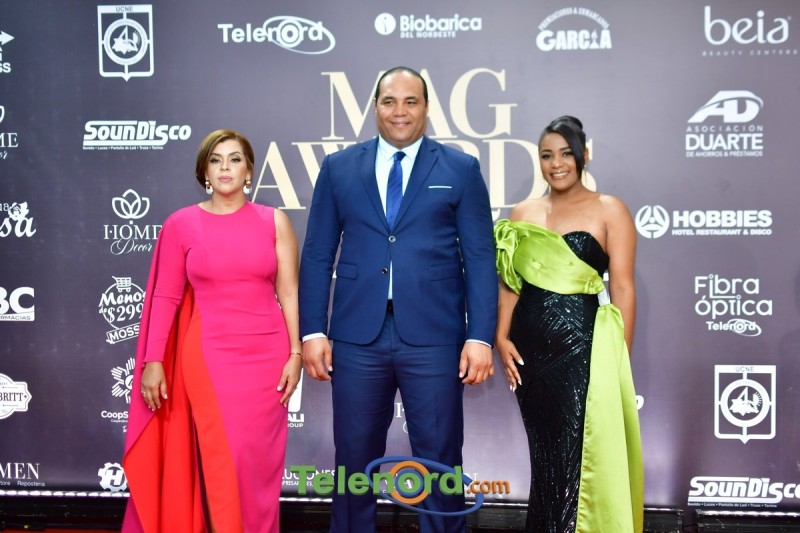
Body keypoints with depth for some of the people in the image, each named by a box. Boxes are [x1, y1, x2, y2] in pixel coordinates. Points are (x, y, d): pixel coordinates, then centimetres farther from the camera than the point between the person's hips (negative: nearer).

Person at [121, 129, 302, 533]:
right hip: (209, 356, -1)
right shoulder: (181, 224, 1)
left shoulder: (274, 221, 3)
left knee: (257, 463, 6)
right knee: (219, 461, 2)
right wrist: (153, 361, -3)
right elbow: (165, 297, 1)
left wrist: (295, 353, -3)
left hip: (266, 355, 1)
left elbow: (288, 292, 2)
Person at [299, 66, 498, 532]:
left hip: (434, 338, -1)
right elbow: (317, 256, 7)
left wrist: (481, 337, -7)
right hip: (357, 337, 2)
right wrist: (313, 331, -1)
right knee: (355, 460, 10)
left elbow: (481, 259, 1)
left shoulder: (461, 169, 5)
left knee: (440, 462, 7)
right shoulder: (339, 167, 9)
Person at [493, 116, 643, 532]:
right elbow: (509, 282, 10)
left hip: (583, 344, -4)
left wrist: (619, 357, -9)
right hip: (530, 345, 4)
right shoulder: (523, 213, 11)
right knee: (544, 452, 13)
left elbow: (622, 287, -5)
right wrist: (501, 337, -3)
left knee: (579, 453, -3)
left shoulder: (608, 210, -1)